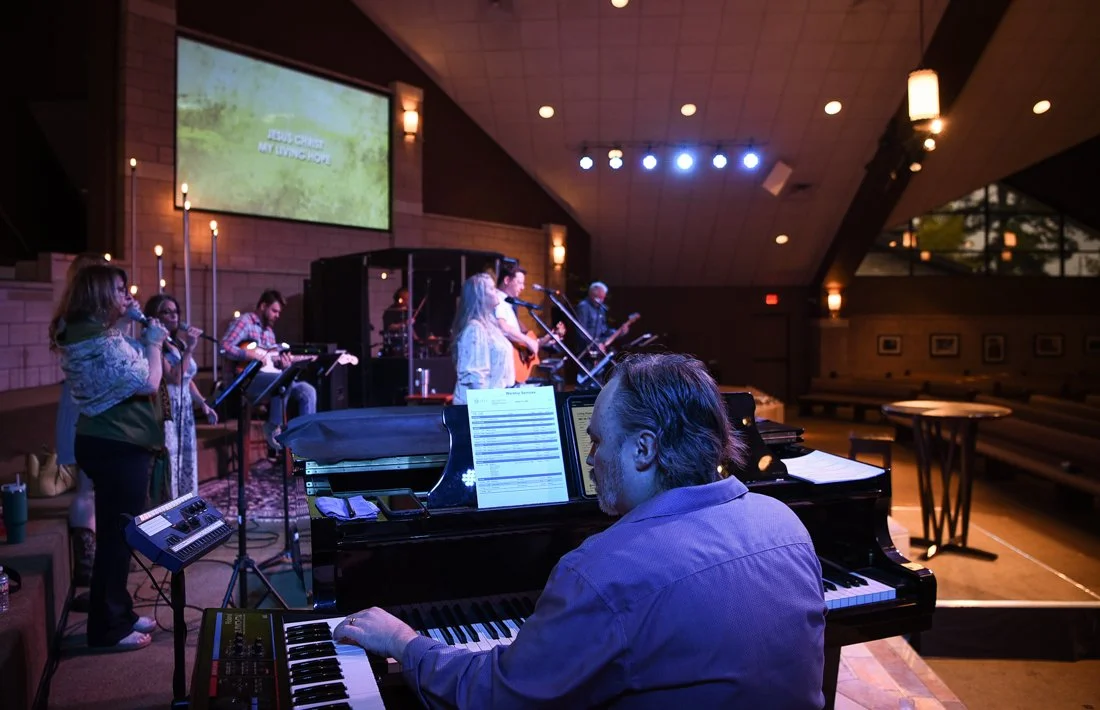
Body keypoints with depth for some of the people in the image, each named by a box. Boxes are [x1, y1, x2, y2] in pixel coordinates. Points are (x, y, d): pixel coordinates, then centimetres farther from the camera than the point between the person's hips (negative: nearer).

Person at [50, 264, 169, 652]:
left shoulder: (82, 333, 13)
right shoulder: (101, 340, -21)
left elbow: (121, 377, 18)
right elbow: (147, 384, -22)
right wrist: (153, 342, -9)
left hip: (107, 443, 11)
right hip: (119, 447, -11)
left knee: (114, 532, 18)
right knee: (118, 535, -1)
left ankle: (118, 613, 30)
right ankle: (108, 628, 11)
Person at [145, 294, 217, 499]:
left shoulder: (178, 343, 14)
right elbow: (175, 378, -20)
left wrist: (203, 404, 17)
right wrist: (190, 349, -19)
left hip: (185, 412, 8)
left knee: (187, 468, 11)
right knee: (170, 470, -7)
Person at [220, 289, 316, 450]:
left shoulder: (269, 331, 23)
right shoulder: (244, 322, -3)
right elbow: (225, 347, -16)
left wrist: (281, 364, -1)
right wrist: (251, 355, -24)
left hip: (268, 376, 9)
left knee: (307, 390, -6)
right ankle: (274, 427, -18)